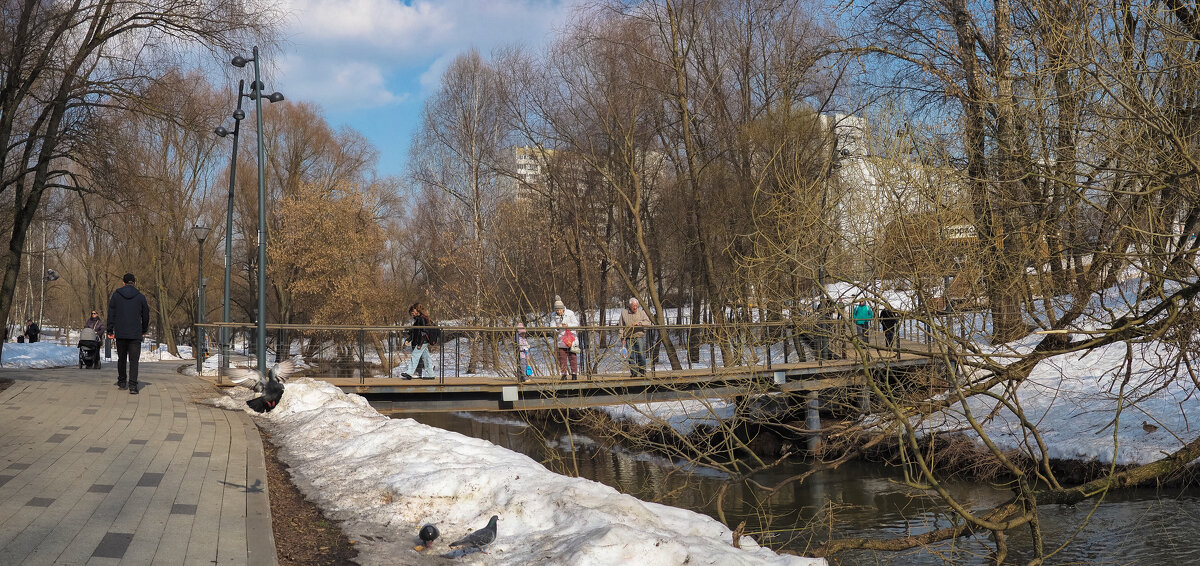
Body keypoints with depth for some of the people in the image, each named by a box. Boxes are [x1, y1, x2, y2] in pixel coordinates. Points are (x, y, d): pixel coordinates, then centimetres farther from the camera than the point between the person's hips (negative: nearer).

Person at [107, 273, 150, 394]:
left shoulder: (116, 295, 2)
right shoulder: (140, 297, 0)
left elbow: (111, 314, 2)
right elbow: (145, 316, 7)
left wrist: (110, 331, 7)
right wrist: (144, 331, 21)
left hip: (120, 333, 2)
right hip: (135, 334, -2)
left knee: (121, 358, 17)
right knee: (133, 360, -3)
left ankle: (121, 382, 27)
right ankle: (133, 386, -12)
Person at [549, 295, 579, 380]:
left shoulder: (570, 313, -7)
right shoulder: (553, 315, 0)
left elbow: (576, 324, -5)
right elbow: (552, 326, -2)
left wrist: (568, 325, -21)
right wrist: (557, 327, -24)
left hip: (571, 337, -2)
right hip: (560, 338, 2)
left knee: (572, 357, 0)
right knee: (562, 357, 2)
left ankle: (574, 373, 6)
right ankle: (564, 374, 9)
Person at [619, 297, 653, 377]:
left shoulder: (641, 312, 3)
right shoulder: (624, 312, 5)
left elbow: (648, 322, -4)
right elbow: (621, 327, 10)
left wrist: (639, 323, -19)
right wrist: (622, 338, 6)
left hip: (640, 337, -1)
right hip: (629, 338, 1)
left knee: (641, 355, -4)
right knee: (631, 357, -1)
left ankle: (642, 372, 6)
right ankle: (634, 373, 5)